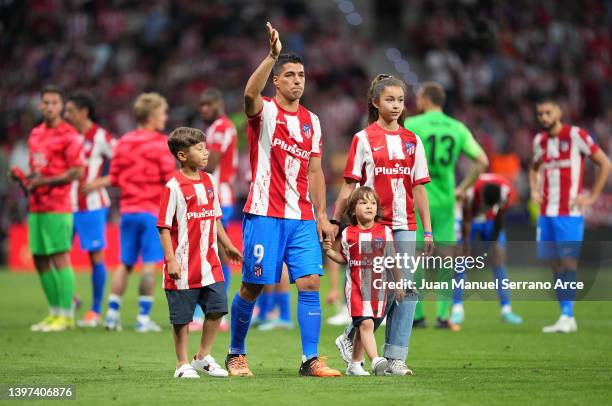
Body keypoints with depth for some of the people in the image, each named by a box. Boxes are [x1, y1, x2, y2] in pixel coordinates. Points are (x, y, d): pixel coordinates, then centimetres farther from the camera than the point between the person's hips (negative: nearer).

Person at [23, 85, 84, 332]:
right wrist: (28, 180, 5)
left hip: (58, 207, -8)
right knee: (40, 260, 9)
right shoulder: (35, 134, 15)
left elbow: (78, 172, -13)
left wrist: (45, 181, -16)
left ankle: (66, 315, -3)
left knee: (59, 258, -8)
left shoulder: (68, 135, -8)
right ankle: (54, 312, 18)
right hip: (36, 207, 8)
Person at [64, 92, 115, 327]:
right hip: (66, 203, 6)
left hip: (92, 205, -6)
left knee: (96, 256, 0)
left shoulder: (101, 138, -7)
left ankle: (95, 312, 7)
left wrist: (100, 182, -17)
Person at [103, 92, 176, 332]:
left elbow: (114, 179, 9)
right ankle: (143, 318, -3)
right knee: (149, 264, -2)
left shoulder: (123, 142, 8)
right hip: (152, 211, -5)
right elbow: (170, 179, -13)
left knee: (125, 263, 12)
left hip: (128, 210, 5)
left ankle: (112, 313, 9)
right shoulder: (160, 143, -8)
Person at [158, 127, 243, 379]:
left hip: (209, 261, 6)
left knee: (217, 308, 4)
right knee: (182, 317, 2)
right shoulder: (174, 187, -11)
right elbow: (164, 227, -11)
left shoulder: (209, 182, 9)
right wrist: (171, 260, -17)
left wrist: (227, 245, 20)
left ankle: (203, 357, 20)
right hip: (184, 266, -6)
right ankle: (183, 365, 14)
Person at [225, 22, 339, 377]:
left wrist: (322, 215, 10)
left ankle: (311, 359, -4)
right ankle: (236, 354, 18)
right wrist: (273, 55, -39)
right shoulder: (264, 112, -3)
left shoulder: (312, 121, 14)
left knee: (310, 283, -6)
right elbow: (250, 93, -27)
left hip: (302, 218, 5)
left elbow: (315, 172, 16)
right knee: (253, 287, 1)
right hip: (264, 214, -5)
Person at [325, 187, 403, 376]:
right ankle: (375, 360, -29)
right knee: (366, 323, -18)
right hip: (356, 287, -2)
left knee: (364, 328, 9)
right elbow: (343, 258, 16)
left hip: (378, 287, 2)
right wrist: (329, 251, -2)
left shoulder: (385, 232, 2)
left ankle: (354, 364, 20)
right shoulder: (347, 234, 1)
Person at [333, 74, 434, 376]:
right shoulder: (364, 139, -1)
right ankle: (351, 339, 14)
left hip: (405, 226, 4)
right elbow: (349, 186, -1)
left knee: (407, 291, -3)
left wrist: (427, 231, 9)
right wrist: (335, 222, -6)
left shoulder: (412, 141, 11)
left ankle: (395, 359, 1)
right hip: (373, 225, -4)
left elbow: (418, 189, 12)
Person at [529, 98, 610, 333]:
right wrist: (534, 191, 13)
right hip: (546, 212, 6)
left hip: (569, 213, -6)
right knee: (555, 264, 5)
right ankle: (566, 317, 10)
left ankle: (567, 317, -10)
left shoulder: (575, 135, -6)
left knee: (568, 261, -9)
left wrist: (592, 197, -7)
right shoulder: (540, 140, 13)